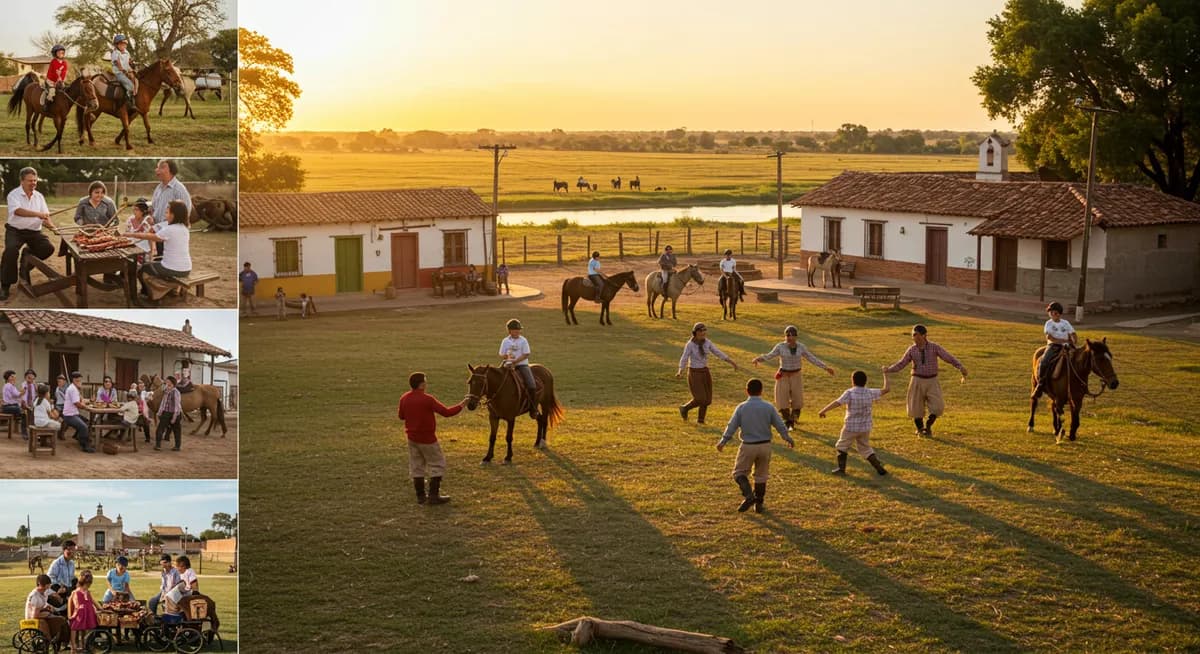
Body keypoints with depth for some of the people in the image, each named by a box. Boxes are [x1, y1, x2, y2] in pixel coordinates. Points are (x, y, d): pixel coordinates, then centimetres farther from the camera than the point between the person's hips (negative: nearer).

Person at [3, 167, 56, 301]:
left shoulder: (39, 196, 8)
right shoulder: (14, 194, -9)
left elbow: (44, 217, 3)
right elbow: (18, 211, -29)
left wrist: (52, 226, -18)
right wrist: (38, 214, -40)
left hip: (34, 231, 4)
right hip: (15, 230, -4)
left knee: (48, 248, -18)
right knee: (11, 250, -30)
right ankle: (5, 286, -18)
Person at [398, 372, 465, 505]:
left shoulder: (404, 398, -2)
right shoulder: (427, 399, -21)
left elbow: (401, 416, 12)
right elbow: (446, 412, -18)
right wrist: (461, 406, -5)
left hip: (412, 438, 6)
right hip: (427, 439, -6)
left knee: (416, 466, 14)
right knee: (437, 465, 7)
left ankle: (420, 496, 18)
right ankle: (433, 495, 4)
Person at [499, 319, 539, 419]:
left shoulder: (523, 341, 0)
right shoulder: (505, 341, 7)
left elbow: (526, 354, -7)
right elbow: (501, 355, 10)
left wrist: (515, 361, -18)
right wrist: (506, 357, -13)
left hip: (522, 365, -2)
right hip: (508, 365, 2)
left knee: (532, 386, -19)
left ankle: (533, 410, -5)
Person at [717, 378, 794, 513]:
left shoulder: (741, 408, -8)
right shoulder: (769, 408, -5)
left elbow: (731, 427, -5)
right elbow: (780, 426, 1)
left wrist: (722, 442, 8)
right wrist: (788, 439, 17)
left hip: (748, 446, -2)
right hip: (765, 446, 2)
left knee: (739, 473, 11)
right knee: (761, 475, 16)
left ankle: (748, 495, -11)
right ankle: (758, 504, 20)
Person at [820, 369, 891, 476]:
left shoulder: (850, 393, -17)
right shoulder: (870, 393, -5)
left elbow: (837, 403, -28)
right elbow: (886, 389, 4)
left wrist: (823, 410, -22)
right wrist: (885, 374, 14)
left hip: (851, 427, -4)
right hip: (865, 427, 4)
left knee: (842, 446, 16)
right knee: (865, 448, 19)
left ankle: (841, 468, 9)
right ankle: (880, 468, 12)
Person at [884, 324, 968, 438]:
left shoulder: (934, 347, -8)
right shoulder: (911, 350, -3)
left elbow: (949, 358, -15)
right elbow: (901, 364, 0)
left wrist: (961, 367, -30)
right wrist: (889, 369, -17)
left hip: (932, 382, -1)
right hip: (917, 381, 1)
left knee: (937, 407, -12)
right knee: (916, 408, 4)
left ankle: (928, 426, 16)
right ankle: (920, 429, 32)